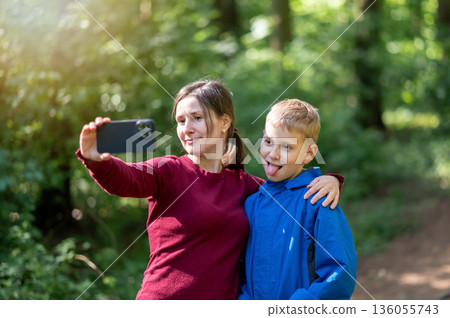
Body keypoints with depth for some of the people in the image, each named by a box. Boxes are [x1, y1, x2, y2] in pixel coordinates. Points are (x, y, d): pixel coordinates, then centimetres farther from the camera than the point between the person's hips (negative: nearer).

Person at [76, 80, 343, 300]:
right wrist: (96, 160, -44)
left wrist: (327, 179, 2)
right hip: (163, 297, -3)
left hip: (221, 296, 4)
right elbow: (123, 178, -24)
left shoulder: (241, 184, 8)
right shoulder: (169, 171, -4)